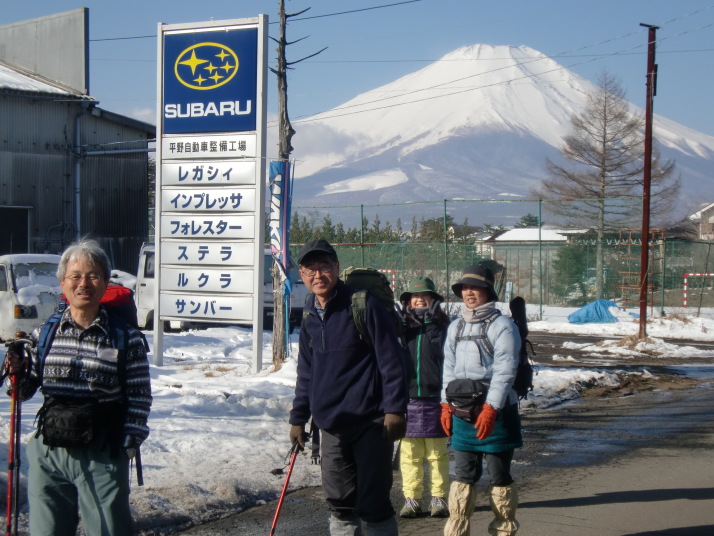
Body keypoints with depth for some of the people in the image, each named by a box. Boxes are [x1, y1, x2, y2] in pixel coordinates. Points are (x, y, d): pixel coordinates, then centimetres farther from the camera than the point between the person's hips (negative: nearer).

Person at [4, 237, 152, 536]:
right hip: (49, 454, 3)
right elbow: (25, 391, 10)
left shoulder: (126, 338, -4)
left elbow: (140, 397, -1)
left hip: (102, 457, -3)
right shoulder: (44, 334, 4)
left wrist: (128, 444, -5)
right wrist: (17, 374, -10)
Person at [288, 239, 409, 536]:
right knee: (339, 503, 10)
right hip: (331, 426, 6)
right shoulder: (309, 315, 10)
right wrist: (298, 418, 18)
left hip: (371, 422, -6)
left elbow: (392, 359, -11)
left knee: (372, 504, -3)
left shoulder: (363, 304, -10)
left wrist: (395, 410, -15)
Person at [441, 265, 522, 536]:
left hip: (496, 412, -5)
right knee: (463, 475, 8)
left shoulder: (502, 326, -7)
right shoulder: (455, 327, 13)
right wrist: (446, 405, 9)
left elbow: (504, 371, -14)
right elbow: (449, 368, 16)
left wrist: (490, 408, -20)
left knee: (499, 475, 3)